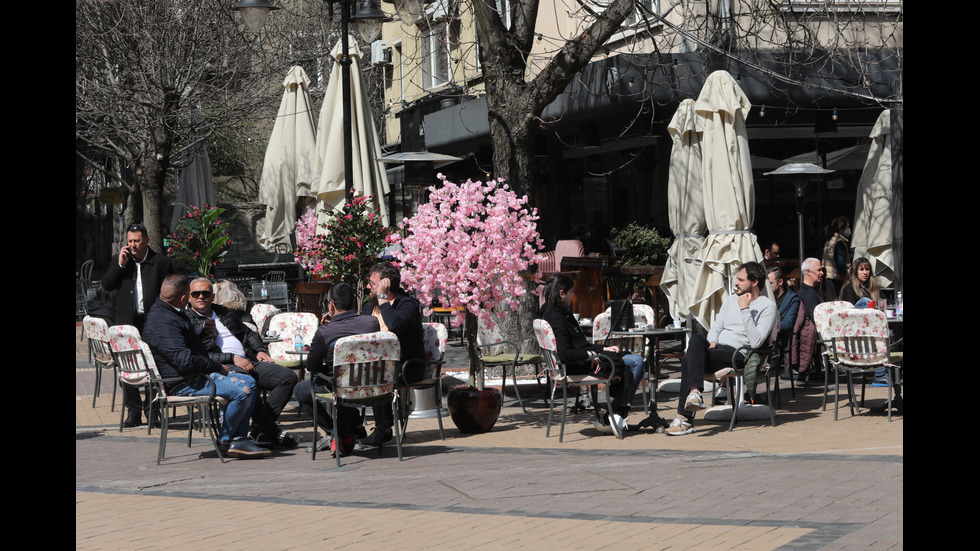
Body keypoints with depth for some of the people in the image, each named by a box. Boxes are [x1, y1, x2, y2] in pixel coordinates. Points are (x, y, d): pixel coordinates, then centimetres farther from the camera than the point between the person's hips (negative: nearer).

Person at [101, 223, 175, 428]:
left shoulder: (162, 263, 1)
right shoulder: (120, 262, 10)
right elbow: (106, 285, 1)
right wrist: (120, 264, -10)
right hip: (127, 324, 3)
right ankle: (134, 412, 6)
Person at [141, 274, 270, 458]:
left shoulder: (170, 314, 15)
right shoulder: (163, 322, -21)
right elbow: (185, 361, -28)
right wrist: (218, 367, -15)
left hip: (199, 374, 12)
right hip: (183, 384, -12)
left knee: (249, 382, 12)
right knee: (242, 391, -22)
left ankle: (239, 439, 5)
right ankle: (225, 439, -1)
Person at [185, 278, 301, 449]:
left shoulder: (225, 313, 26)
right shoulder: (187, 320, 4)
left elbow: (248, 333, 34)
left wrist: (260, 350, 13)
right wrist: (233, 358, -14)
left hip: (248, 361, 7)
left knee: (288, 376, -12)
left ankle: (260, 431, -19)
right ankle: (273, 432, -27)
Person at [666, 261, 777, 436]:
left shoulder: (767, 306, 0)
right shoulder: (731, 300, 23)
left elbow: (756, 342, -13)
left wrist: (745, 310, -13)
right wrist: (712, 342, 1)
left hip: (738, 354, -6)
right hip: (717, 349, 6)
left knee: (689, 359, -28)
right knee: (696, 338, -30)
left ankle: (684, 417, -31)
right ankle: (695, 391, -40)